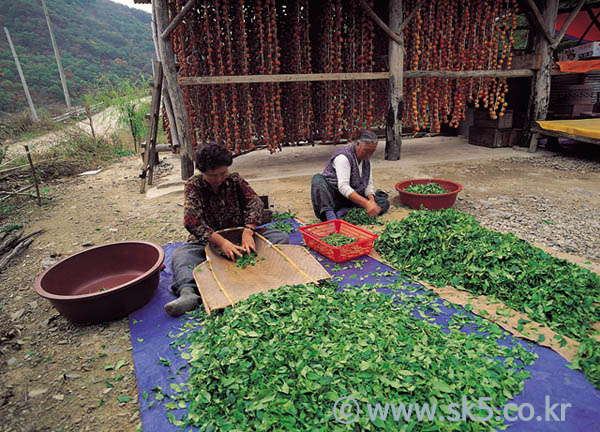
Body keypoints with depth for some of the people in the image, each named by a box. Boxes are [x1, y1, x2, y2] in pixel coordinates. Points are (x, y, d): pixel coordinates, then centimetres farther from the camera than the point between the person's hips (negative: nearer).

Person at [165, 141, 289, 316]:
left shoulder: (234, 180, 2)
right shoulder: (194, 184, -6)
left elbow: (255, 202, -10)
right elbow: (192, 220, -20)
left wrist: (248, 232, -30)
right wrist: (222, 242, -34)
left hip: (239, 235, 2)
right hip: (207, 241, -1)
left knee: (281, 237, -19)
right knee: (180, 254, -30)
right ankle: (188, 292, -54)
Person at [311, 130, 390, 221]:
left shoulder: (366, 159, 5)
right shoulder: (343, 156, -19)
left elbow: (369, 184, 6)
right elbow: (343, 187, -31)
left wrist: (371, 201, -16)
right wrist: (366, 203, -38)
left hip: (355, 196, 7)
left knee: (384, 203, -13)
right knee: (318, 179, -33)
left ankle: (343, 212, -29)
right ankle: (330, 215, -52)